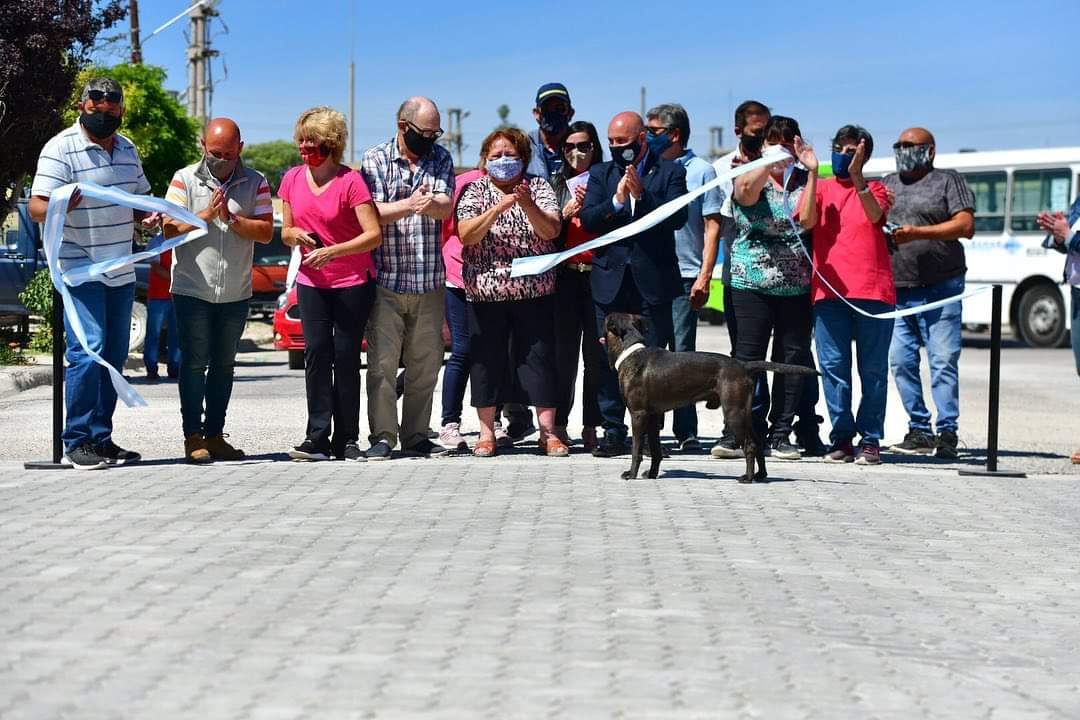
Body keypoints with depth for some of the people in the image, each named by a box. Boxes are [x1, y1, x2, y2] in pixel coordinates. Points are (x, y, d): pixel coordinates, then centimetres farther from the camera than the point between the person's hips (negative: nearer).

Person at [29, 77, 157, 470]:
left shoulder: (127, 149, 13)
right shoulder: (61, 148, -9)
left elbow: (139, 198, 26)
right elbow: (36, 206, -15)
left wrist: (147, 215, 3)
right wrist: (60, 207, -37)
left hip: (120, 270, 7)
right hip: (79, 267, -7)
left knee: (114, 355, 9)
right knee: (87, 350, -15)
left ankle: (101, 438, 17)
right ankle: (76, 443, -9)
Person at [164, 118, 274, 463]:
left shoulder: (255, 182, 3)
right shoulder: (184, 180, -2)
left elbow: (266, 231, -6)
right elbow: (170, 230, -9)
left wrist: (231, 218, -19)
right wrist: (207, 215, -18)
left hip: (236, 293, 3)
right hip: (192, 290, -3)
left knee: (223, 365, 9)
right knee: (194, 364, -2)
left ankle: (214, 435, 16)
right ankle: (193, 437, 2)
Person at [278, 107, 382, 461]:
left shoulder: (350, 181, -12)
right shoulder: (292, 179, 5)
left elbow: (374, 235, -16)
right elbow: (285, 232, 13)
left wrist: (332, 251, -25)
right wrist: (294, 234, -10)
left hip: (353, 283, -4)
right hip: (311, 282, 4)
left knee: (346, 359, -2)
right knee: (315, 354, -4)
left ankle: (346, 440, 5)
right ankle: (318, 438, -5)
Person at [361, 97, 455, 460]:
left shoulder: (441, 158, 8)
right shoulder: (375, 159, 1)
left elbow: (446, 207, -6)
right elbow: (372, 213, -10)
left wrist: (428, 203, -29)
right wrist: (410, 204, -26)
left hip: (430, 280, 3)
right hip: (386, 279, -3)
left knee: (425, 363, 6)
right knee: (382, 362, -4)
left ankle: (415, 436, 15)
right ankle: (382, 436, 3)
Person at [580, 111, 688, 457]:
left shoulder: (670, 171, 4)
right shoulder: (601, 173, 13)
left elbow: (677, 218, -8)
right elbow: (587, 220, 2)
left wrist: (642, 195, -17)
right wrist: (617, 200, -13)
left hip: (653, 280, -2)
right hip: (611, 280, 3)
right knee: (609, 359, 1)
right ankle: (613, 432, 6)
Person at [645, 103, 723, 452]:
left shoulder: (701, 171, 2)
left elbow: (712, 226, -1)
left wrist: (705, 276, -8)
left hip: (684, 276, -4)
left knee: (682, 354, -4)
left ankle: (686, 431, 0)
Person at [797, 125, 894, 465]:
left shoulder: (874, 189, 13)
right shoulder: (820, 187, 13)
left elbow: (875, 215, -10)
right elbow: (806, 220, -7)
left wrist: (856, 176, -21)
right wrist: (812, 172, -13)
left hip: (872, 291, 0)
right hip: (829, 290, 1)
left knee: (873, 369, 1)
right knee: (834, 367, -2)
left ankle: (870, 440, 6)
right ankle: (841, 438, 5)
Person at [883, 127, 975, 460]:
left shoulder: (948, 180, 6)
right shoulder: (887, 185, 21)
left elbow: (966, 225, -6)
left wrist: (918, 232, -15)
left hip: (940, 289, -5)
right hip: (896, 289, 5)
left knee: (944, 362, -8)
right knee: (901, 361, 1)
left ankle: (947, 433, -6)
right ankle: (919, 430, 9)